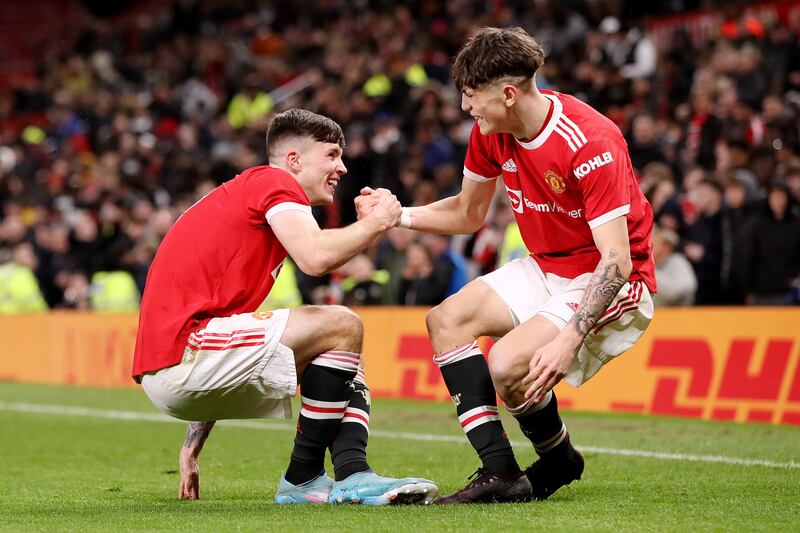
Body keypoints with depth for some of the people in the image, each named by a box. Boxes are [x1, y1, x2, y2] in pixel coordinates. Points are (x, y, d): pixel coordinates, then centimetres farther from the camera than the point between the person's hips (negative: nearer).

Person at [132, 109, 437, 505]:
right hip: (181, 353, -10)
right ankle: (303, 479, -4)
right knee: (342, 327, -14)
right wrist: (378, 221, -2)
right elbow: (316, 257, -22)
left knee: (347, 362, 17)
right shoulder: (274, 181, -1)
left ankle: (353, 474, -6)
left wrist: (192, 445, 31)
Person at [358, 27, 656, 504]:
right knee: (447, 319, -4)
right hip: (548, 269, 9)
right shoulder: (491, 133, -4)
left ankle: (559, 461, 5)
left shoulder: (591, 143, -28)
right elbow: (469, 213, 15)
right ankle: (500, 473, -10)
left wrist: (568, 341, -39)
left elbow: (616, 260, -30)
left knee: (508, 364, -26)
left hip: (614, 284, -9)